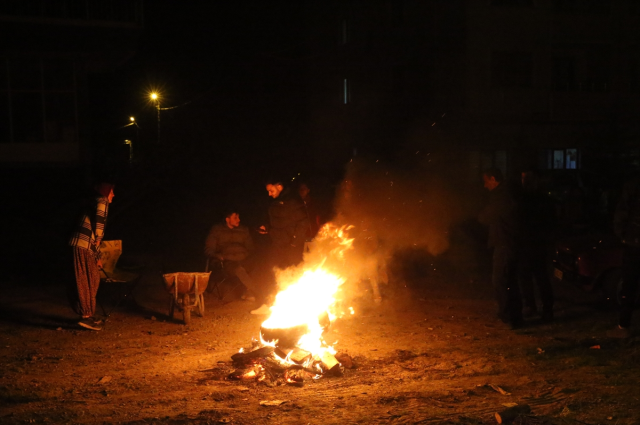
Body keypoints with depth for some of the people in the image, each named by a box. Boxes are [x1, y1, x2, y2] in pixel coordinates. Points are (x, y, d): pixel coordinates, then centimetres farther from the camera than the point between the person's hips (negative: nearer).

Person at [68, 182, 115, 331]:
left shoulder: (94, 203, 28)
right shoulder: (102, 201, -1)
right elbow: (100, 217, -23)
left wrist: (97, 257, 32)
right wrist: (98, 238, -13)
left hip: (87, 245, 9)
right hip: (83, 244, -9)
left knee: (93, 279, 13)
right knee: (87, 281, -7)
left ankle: (88, 315, 18)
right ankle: (86, 316, -7)